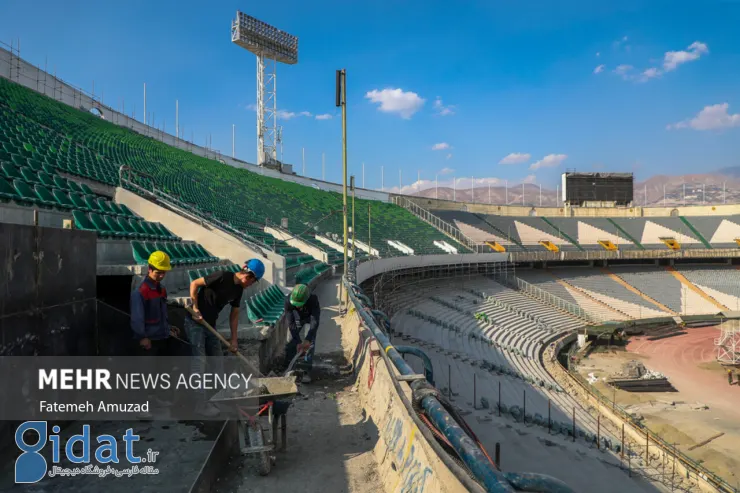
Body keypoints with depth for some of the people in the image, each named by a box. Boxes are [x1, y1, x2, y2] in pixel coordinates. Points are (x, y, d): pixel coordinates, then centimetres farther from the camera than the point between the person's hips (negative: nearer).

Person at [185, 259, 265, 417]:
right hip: (195, 322, -8)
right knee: (199, 360, -9)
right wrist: (195, 308, -18)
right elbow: (194, 284, -17)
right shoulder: (223, 276, -20)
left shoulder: (239, 289, 4)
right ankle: (200, 403, -3)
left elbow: (234, 314, 11)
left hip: (210, 324, 8)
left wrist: (234, 339, 9)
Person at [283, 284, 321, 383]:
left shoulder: (313, 300, -42)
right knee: (290, 342, 1)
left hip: (310, 318, -2)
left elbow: (315, 322, -39)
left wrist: (307, 340, -46)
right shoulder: (288, 300, -36)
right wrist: (298, 342, -35)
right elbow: (290, 323, -32)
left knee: (310, 344, -13)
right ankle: (287, 368, 15)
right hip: (297, 318, 2)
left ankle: (307, 371, -5)